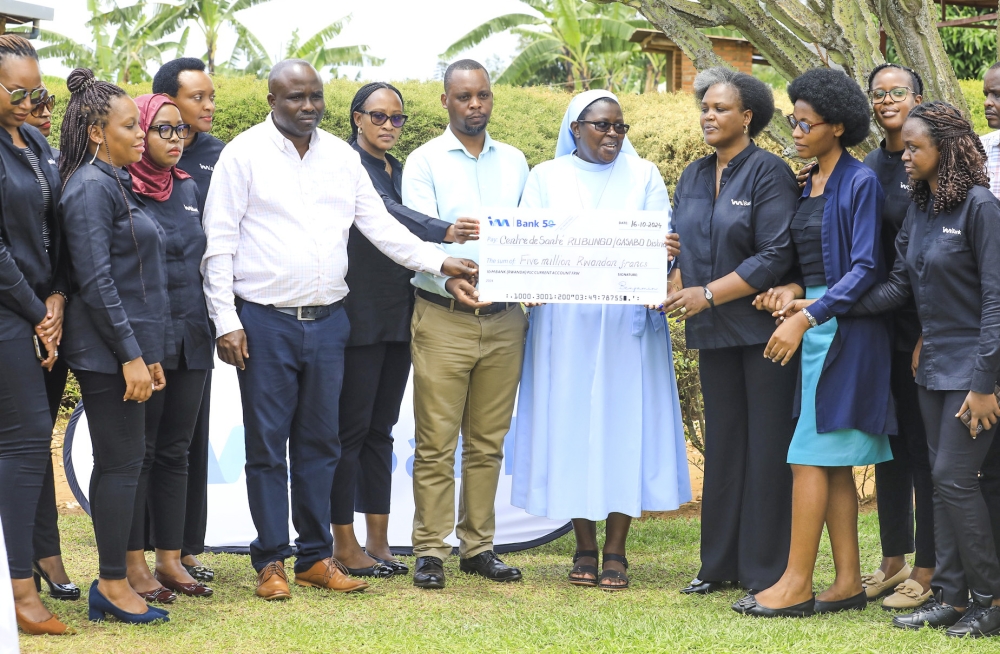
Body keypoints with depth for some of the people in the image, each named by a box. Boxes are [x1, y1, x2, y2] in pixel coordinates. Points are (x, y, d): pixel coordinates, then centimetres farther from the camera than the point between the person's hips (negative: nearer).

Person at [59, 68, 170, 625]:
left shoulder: (118, 183, 17)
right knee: (123, 462, -6)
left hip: (131, 347, 9)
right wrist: (131, 355, -19)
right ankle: (115, 584, 0)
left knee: (118, 462, 10)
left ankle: (112, 583, 14)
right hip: (109, 350, -9)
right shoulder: (91, 188, -12)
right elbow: (96, 280, -18)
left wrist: (151, 355, 18)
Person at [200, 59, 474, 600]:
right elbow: (219, 243, -6)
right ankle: (271, 561, 8)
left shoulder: (341, 157, 10)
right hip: (264, 321, -4)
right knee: (267, 444, 0)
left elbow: (379, 225, 11)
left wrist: (440, 262, 0)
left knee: (320, 441, 9)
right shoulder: (244, 154, -4)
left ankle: (316, 556, 17)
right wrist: (226, 321, -11)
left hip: (326, 320, 4)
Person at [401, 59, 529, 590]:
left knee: (488, 441, 8)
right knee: (436, 442, -3)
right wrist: (450, 279, -30)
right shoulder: (424, 162, 0)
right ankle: (430, 551, 1)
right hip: (443, 317, -4)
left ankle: (478, 546, 14)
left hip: (504, 319, 4)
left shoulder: (514, 162, 13)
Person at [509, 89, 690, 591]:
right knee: (571, 426, -1)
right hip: (565, 323, 0)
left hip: (628, 323, 0)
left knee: (625, 426, -4)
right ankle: (585, 548, 7)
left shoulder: (643, 175, 10)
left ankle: (616, 551, 1)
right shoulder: (546, 177, 11)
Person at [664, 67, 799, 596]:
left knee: (767, 447, -3)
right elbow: (678, 244, 16)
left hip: (762, 328, -6)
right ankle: (722, 564, 17)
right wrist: (673, 288, -6)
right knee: (723, 443, 10)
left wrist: (708, 294, -16)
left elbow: (776, 257, -14)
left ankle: (767, 572, 1)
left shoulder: (768, 172, -8)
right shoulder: (693, 177, 14)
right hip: (714, 333, 7)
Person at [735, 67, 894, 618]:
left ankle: (796, 584, -6)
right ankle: (848, 582, 10)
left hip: (845, 326, -9)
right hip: (816, 327, 9)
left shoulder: (859, 183, -11)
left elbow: (865, 268, -16)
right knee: (834, 462, 7)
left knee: (812, 457, -9)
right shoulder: (810, 185, 14)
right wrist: (793, 290, 0)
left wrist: (806, 317, -21)